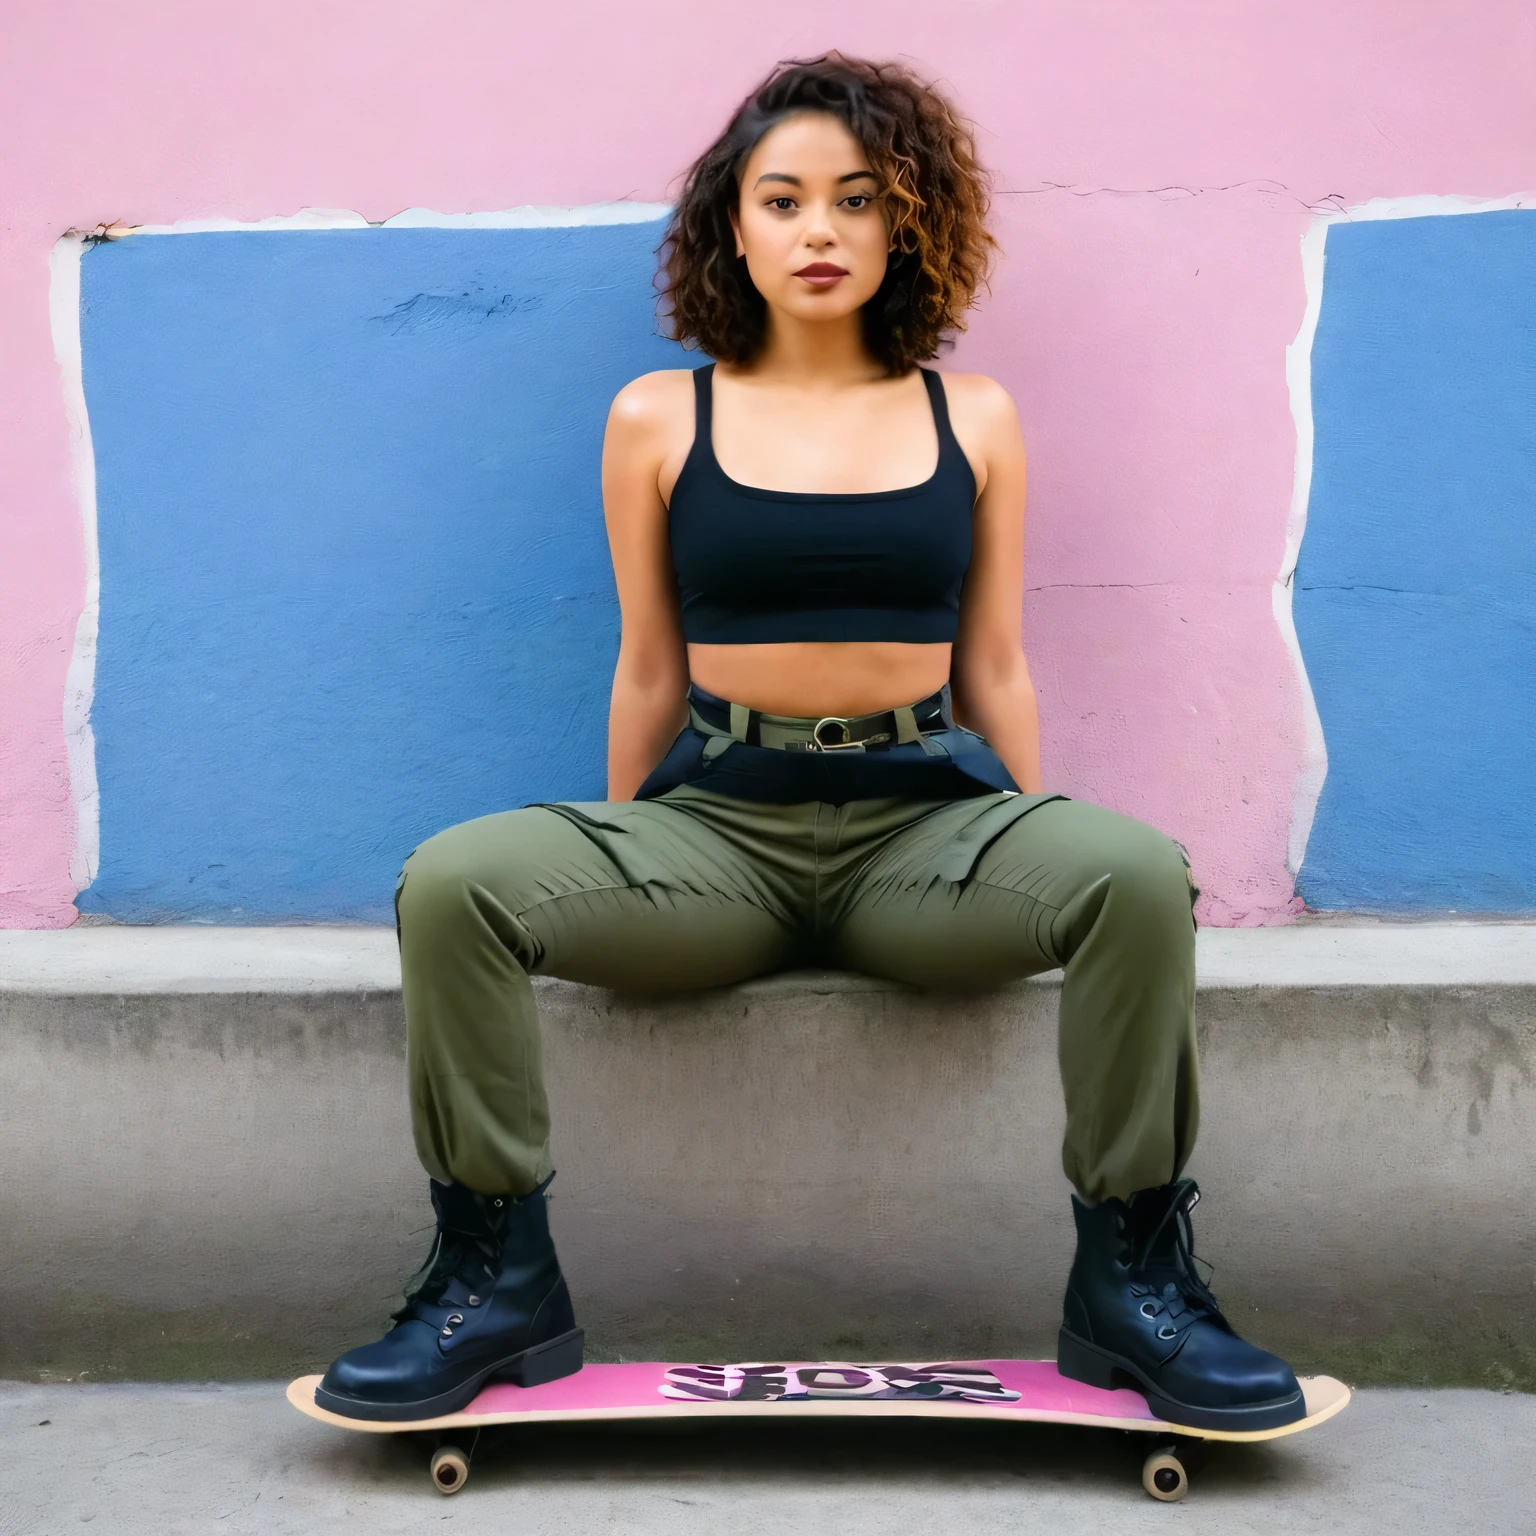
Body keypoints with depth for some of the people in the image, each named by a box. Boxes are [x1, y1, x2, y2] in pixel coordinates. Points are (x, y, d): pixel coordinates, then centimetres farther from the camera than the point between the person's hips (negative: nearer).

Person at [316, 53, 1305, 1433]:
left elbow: (996, 669, 12)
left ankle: (1131, 1281, -12)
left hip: (924, 820, 1)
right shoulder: (658, 420, 9)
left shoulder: (972, 421, 11)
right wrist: (611, 887, 12)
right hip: (716, 824, 0)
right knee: (454, 883, -25)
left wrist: (1045, 868, 9)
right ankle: (496, 1279, -9)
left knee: (1139, 873, -30)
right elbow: (648, 673, 11)